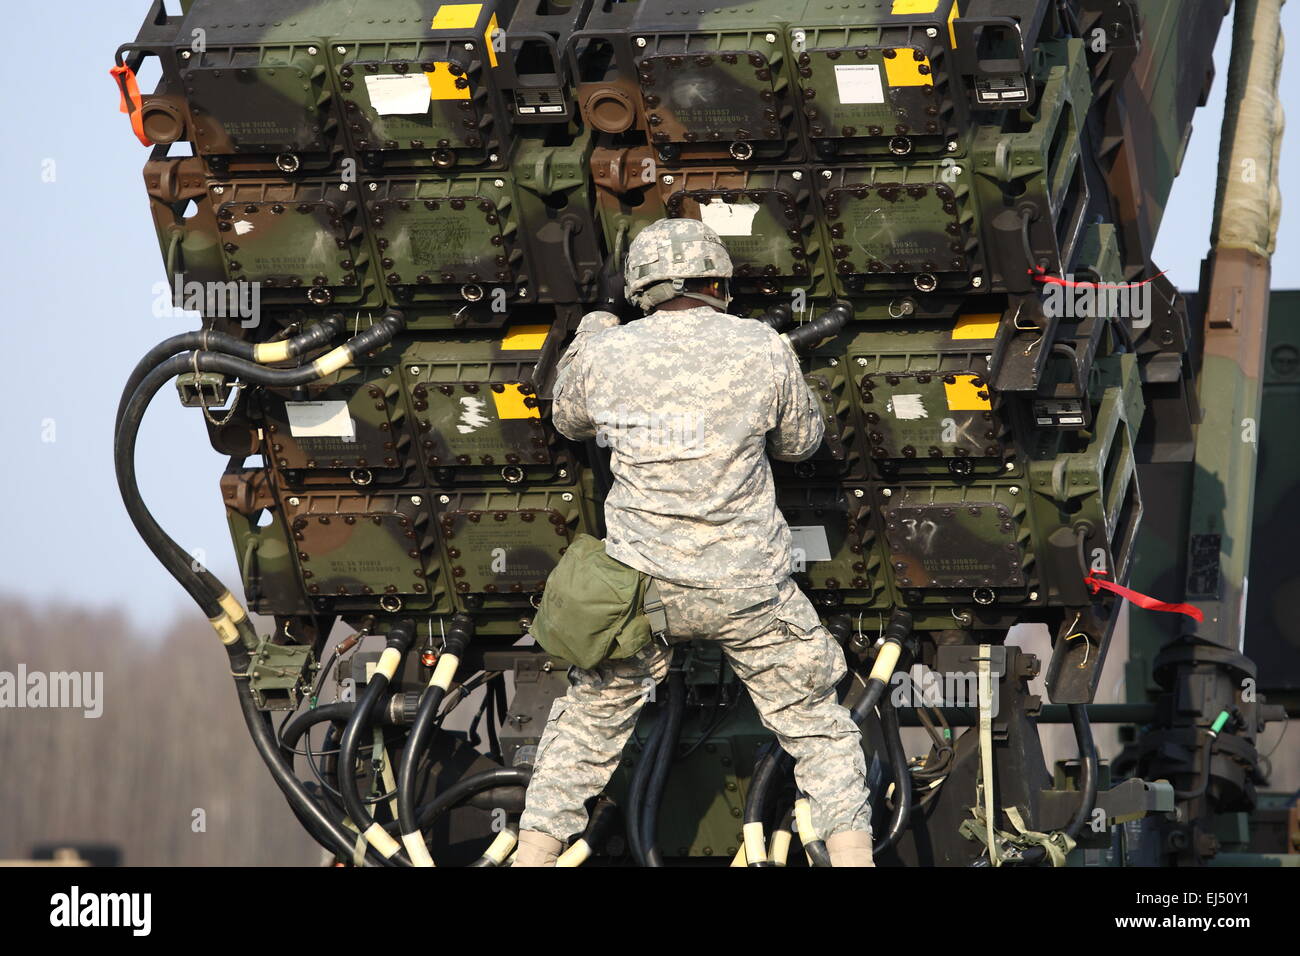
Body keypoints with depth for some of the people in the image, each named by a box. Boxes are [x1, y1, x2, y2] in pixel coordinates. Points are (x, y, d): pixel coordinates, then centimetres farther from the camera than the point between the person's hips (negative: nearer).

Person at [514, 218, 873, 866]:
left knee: (589, 722, 19)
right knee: (814, 722, 13)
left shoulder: (606, 354, -5)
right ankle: (851, 852, 7)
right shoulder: (762, 351, -8)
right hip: (748, 589, -1)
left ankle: (533, 852, 19)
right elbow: (800, 440, 9)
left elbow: (570, 421, 18)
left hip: (645, 586, 2)